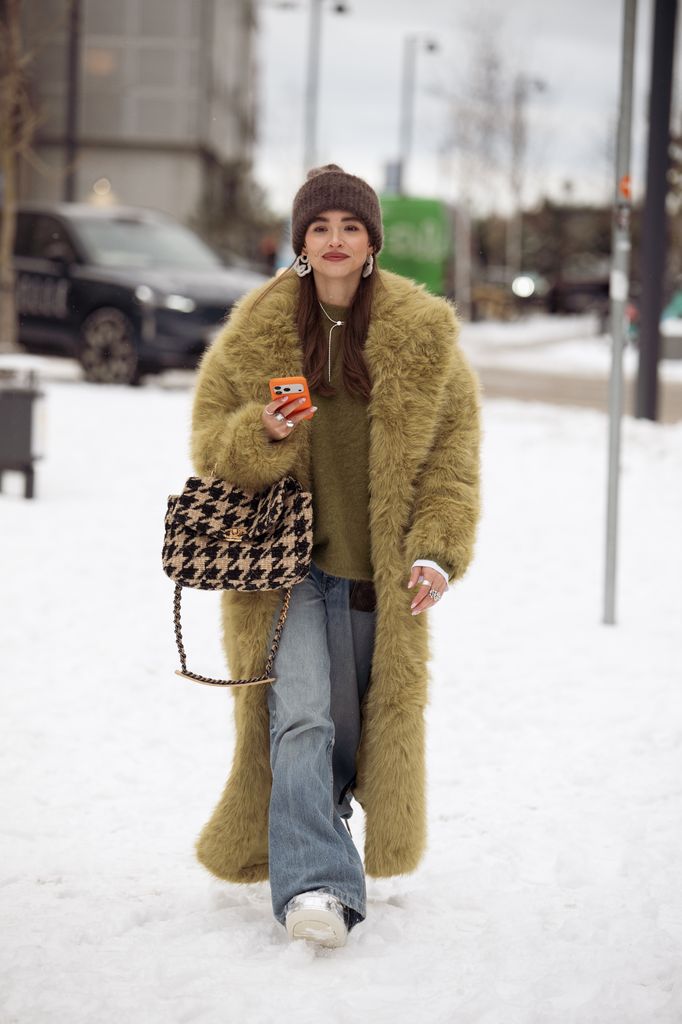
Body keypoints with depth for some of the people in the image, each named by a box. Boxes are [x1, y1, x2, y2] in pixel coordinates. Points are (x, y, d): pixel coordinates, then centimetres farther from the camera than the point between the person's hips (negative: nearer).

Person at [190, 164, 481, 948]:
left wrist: (436, 552, -10)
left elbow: (451, 458, 2)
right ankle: (313, 884, -21)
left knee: (362, 729, 10)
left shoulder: (423, 341, 1)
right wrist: (260, 434, -16)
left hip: (378, 569, 2)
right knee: (299, 718, -17)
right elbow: (209, 440, 6)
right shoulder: (253, 337, 2)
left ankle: (309, 826, 37)